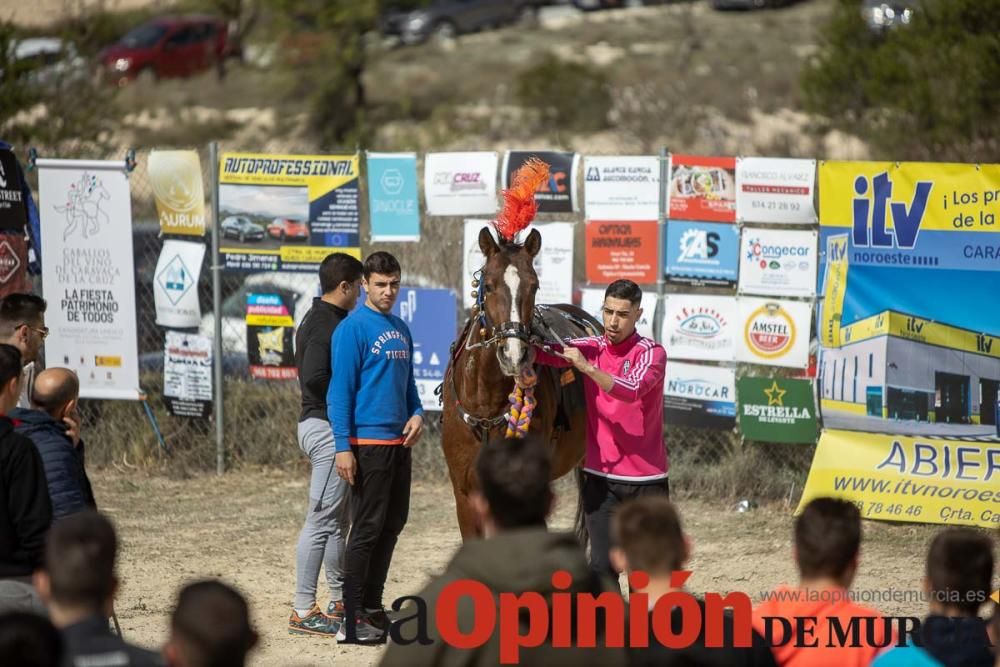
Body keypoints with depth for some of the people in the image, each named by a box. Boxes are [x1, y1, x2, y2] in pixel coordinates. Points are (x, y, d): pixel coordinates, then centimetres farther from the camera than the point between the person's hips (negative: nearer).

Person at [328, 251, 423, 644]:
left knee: (393, 523, 13)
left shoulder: (401, 330, 13)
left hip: (399, 442, 8)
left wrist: (416, 413, 2)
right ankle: (352, 621, -4)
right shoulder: (352, 329, -10)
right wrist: (343, 446, -19)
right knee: (367, 528, -7)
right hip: (368, 442, -8)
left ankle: (372, 607, 23)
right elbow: (340, 390, -13)